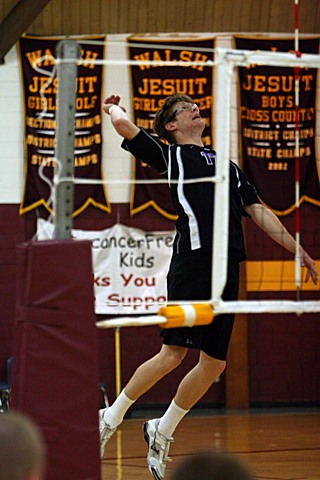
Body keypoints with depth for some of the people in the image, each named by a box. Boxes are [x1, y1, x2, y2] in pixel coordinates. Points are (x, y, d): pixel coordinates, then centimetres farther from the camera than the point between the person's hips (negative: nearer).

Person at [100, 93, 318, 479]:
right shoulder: (169, 155, 10)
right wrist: (114, 108, 20)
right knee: (173, 354, -12)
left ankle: (162, 432, 19)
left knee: (214, 363, 3)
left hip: (227, 270, 6)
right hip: (193, 261, -6)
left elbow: (258, 212, 27)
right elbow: (123, 125, -3)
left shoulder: (227, 165, 28)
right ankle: (109, 420, 3)